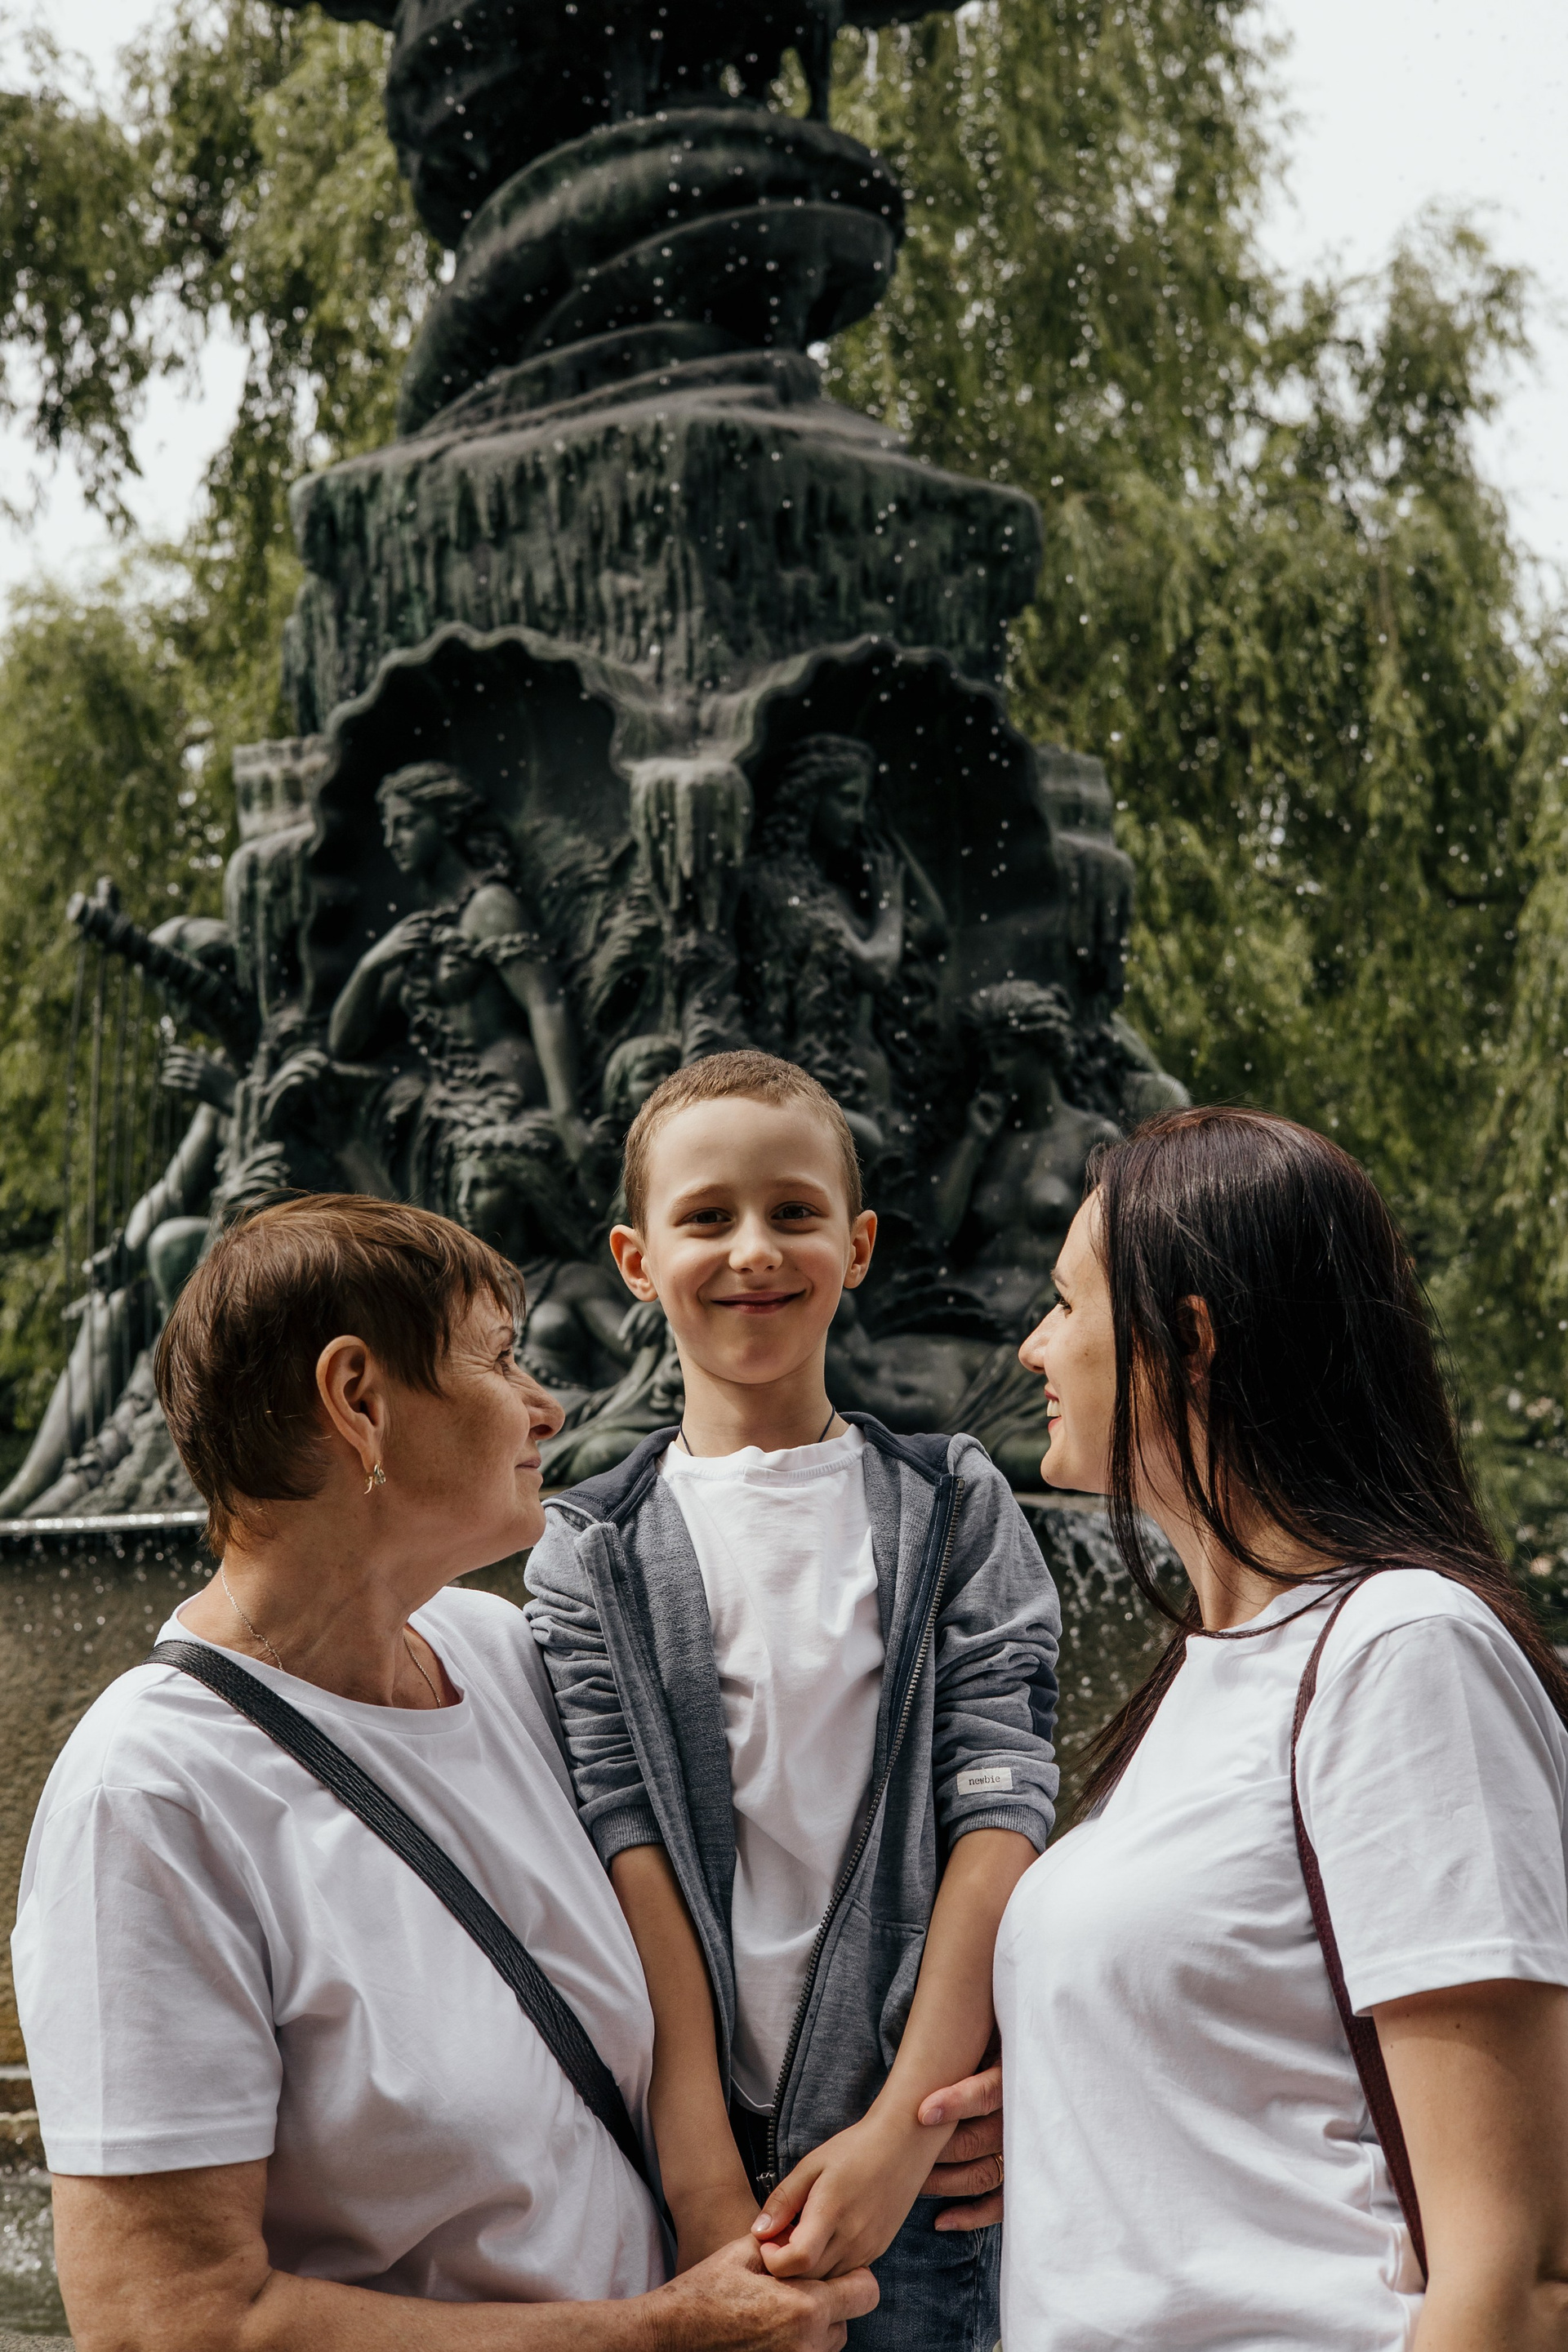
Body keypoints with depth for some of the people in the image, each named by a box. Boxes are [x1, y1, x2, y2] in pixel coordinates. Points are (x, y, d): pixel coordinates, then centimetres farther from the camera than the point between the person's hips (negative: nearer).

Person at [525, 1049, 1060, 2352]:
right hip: (694, 2155, 0)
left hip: (922, 2150, 0)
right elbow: (629, 1845, -6)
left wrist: (904, 2127, -15)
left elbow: (1000, 1802, -5)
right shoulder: (592, 1557, 3)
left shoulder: (957, 1512, 5)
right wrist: (710, 2195, -16)